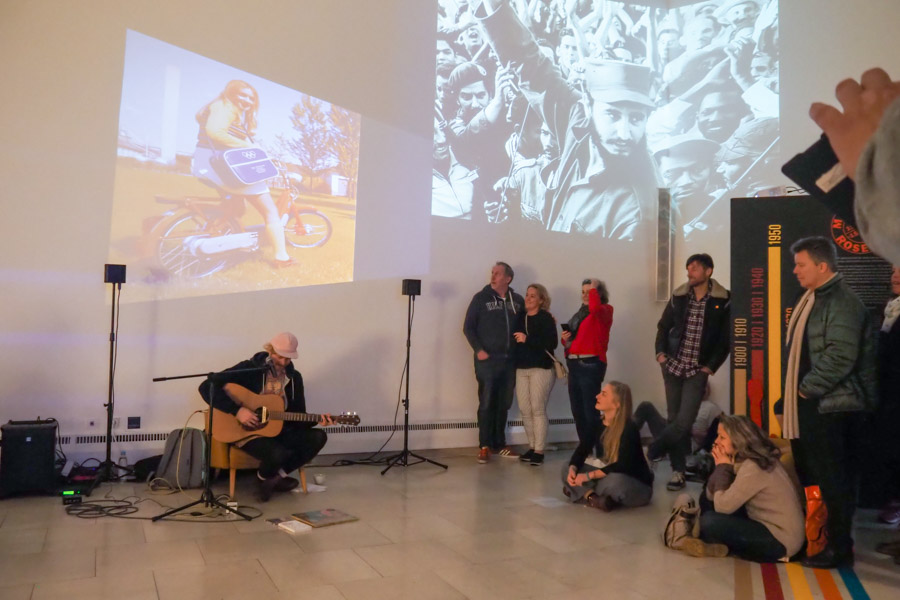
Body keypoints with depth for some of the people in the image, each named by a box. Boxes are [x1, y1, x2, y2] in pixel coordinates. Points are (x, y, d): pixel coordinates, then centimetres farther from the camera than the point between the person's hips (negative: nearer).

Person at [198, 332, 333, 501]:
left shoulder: (294, 378, 4)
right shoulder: (249, 369, -11)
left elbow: (298, 418, 6)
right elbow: (207, 387, -18)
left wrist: (317, 420, -15)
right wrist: (237, 410, -24)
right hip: (247, 431, -5)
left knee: (318, 437, -18)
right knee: (278, 454, -35)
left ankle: (276, 476, -4)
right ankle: (264, 477, 3)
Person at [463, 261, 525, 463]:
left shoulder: (517, 301, 7)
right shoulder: (481, 298, -1)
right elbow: (468, 327, -1)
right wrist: (478, 349, -11)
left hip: (510, 361, 3)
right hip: (487, 360, -3)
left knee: (504, 405, 10)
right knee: (486, 404, -1)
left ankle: (499, 444, 22)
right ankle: (484, 446, 7)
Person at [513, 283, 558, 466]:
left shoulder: (546, 318, -5)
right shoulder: (520, 316, 9)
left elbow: (552, 343, -16)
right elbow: (516, 340, 16)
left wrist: (527, 339, -17)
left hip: (541, 368, -5)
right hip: (521, 369, 5)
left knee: (538, 410, -4)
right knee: (525, 410, 6)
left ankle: (539, 451, 1)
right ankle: (532, 447, 17)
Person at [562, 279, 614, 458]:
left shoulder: (604, 311, -3)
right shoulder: (580, 313, 19)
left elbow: (595, 308, -29)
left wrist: (594, 288, -13)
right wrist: (565, 339, 4)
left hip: (591, 365, -8)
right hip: (574, 365, 8)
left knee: (590, 411, -12)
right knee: (577, 411, 11)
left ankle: (601, 454, -6)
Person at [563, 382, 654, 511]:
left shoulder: (629, 429, -24)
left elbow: (622, 466, -31)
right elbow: (581, 451, -1)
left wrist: (589, 476, -31)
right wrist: (572, 469, -22)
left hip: (639, 487, -7)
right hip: (610, 476, 7)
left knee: (615, 481, -41)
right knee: (568, 471, -6)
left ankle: (586, 493, -14)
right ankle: (593, 498, -25)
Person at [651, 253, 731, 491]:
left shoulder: (723, 300, -5)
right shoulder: (678, 296, 4)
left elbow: (726, 338, -4)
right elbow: (663, 326, 12)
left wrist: (711, 366, -9)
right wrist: (660, 352, -1)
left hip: (697, 370, -3)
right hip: (673, 366, 3)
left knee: (684, 421, -12)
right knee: (674, 419, 6)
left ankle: (649, 454, 7)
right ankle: (678, 470, 15)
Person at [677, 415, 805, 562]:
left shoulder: (753, 468, -25)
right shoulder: (743, 459, 3)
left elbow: (722, 506, -25)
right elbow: (711, 495, 2)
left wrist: (723, 467, -15)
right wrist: (723, 466, -11)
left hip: (780, 541, -9)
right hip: (766, 524, 9)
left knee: (709, 521, -23)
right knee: (707, 499, 8)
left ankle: (721, 548, 6)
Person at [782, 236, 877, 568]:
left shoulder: (842, 302, -17)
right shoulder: (812, 298, 13)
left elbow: (840, 357, -26)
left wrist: (807, 387, -17)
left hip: (830, 406, -10)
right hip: (809, 404, 10)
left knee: (833, 480, 0)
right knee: (808, 475, 18)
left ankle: (839, 548, 13)